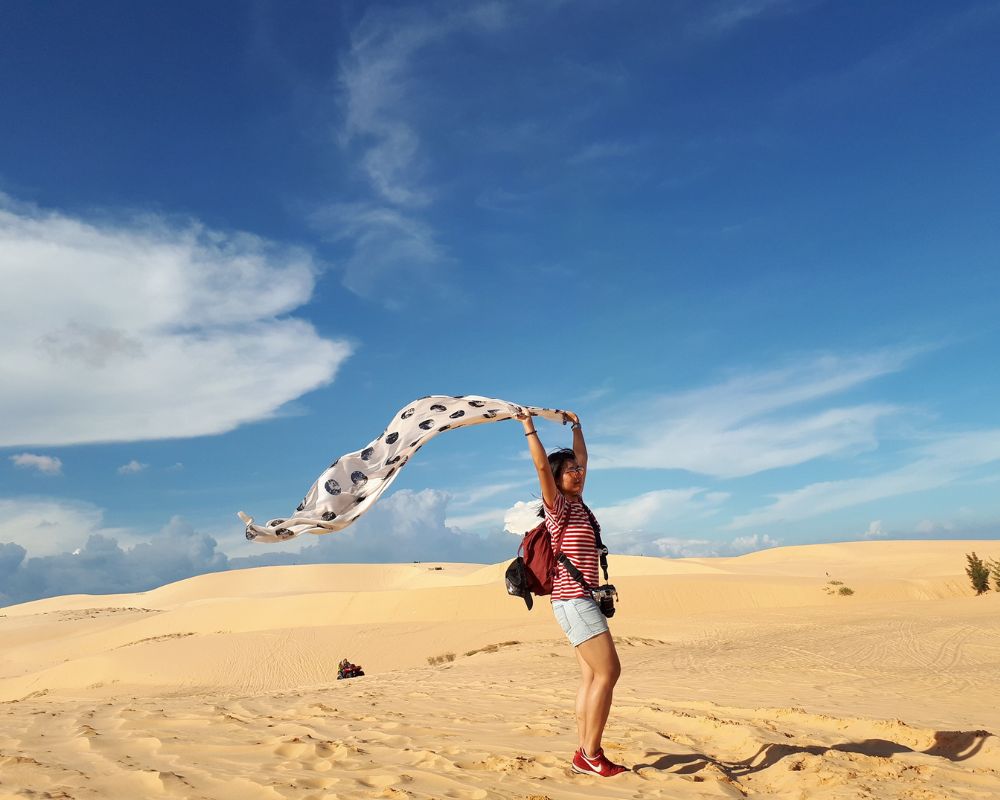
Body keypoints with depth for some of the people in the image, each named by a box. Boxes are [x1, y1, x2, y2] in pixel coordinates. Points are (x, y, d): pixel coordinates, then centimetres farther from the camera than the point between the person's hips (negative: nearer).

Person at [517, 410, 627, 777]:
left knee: (591, 676, 7)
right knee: (608, 672, -10)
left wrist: (576, 427, 29)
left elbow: (581, 458, 24)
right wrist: (529, 427, -18)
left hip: (582, 600, 9)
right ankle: (590, 755, -3)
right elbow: (542, 466, -21)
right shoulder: (557, 506, -8)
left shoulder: (577, 504, 14)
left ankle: (585, 754, 12)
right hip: (574, 600, -9)